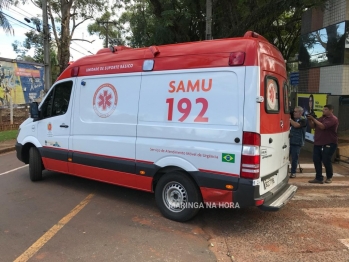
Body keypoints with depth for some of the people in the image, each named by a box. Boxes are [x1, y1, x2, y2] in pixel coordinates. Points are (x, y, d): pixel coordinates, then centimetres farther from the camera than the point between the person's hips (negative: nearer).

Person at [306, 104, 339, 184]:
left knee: (326, 161, -2)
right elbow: (313, 126, 16)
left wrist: (313, 119, -21)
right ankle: (319, 178, 9)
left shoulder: (333, 119, -12)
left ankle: (329, 177, 20)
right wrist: (310, 120, -3)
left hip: (329, 144, -7)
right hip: (318, 143, 8)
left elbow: (322, 126, -24)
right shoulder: (321, 118, 15)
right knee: (316, 160, 2)